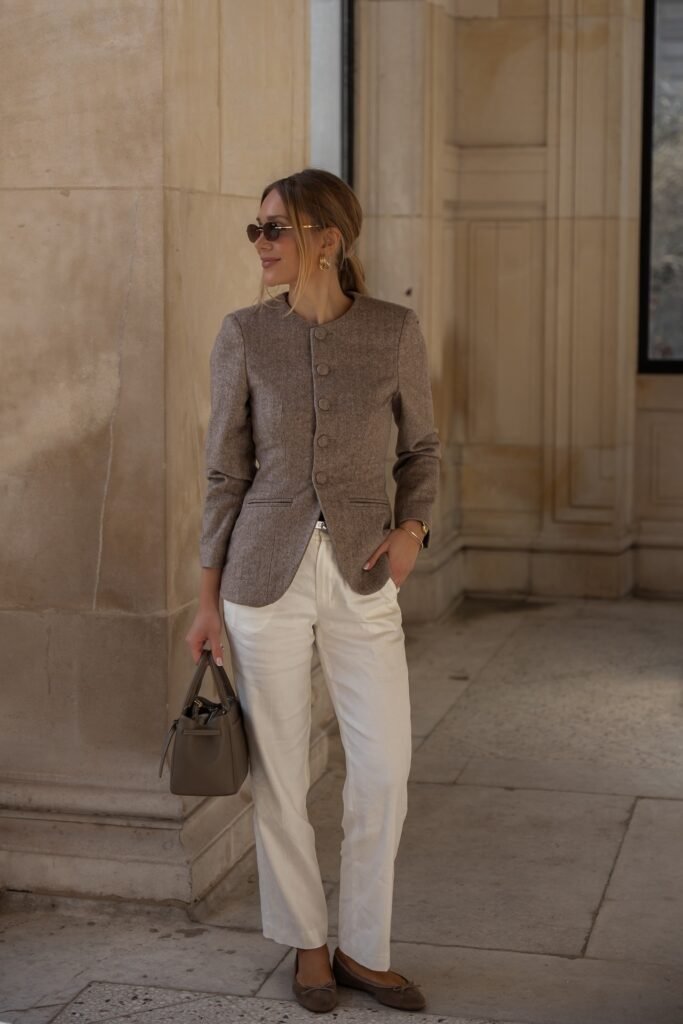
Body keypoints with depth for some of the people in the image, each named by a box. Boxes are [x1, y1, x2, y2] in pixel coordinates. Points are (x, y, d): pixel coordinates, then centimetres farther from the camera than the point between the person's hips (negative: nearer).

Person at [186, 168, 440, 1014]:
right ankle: (308, 944, 25)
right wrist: (209, 599, 3)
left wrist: (411, 529, -9)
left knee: (384, 767, 1)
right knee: (280, 768, 6)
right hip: (267, 570, 0)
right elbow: (226, 471, 2)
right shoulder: (244, 335, -2)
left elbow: (421, 449, 10)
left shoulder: (395, 331, -2)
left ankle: (365, 949, 20)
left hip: (360, 573, 1)